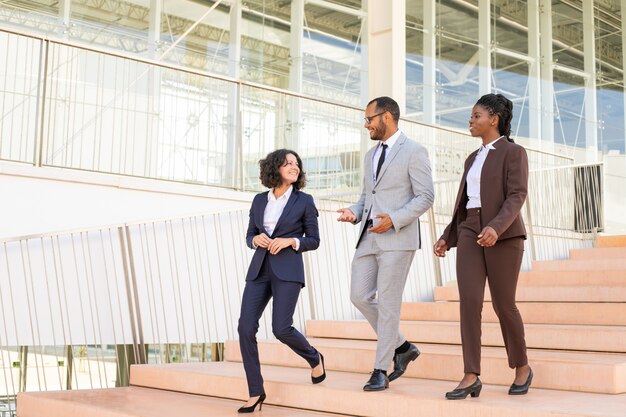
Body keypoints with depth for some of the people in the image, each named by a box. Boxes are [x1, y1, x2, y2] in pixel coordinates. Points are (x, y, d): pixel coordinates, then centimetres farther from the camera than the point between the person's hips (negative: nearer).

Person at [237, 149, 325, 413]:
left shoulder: (304, 200, 2)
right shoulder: (259, 200, 11)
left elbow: (314, 240, 4)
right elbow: (249, 237, 16)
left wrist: (290, 241, -13)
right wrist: (256, 239, -7)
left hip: (287, 271, -4)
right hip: (259, 270, 4)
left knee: (281, 329, -16)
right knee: (246, 327, -10)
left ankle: (314, 358, 17)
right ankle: (256, 392, 2)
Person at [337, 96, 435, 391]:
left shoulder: (413, 151, -4)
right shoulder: (371, 155, 18)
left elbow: (426, 196, -9)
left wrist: (394, 219, -21)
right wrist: (354, 213, 2)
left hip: (398, 237, -8)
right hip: (369, 237, 8)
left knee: (388, 303, -5)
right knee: (360, 296, 4)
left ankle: (381, 370, 4)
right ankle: (402, 347, 20)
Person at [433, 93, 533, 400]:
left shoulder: (514, 152, -2)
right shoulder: (473, 159, 20)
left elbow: (517, 196, -14)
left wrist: (496, 227, -30)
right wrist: (447, 237, 13)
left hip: (503, 235, -6)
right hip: (470, 234, 6)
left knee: (503, 305, -2)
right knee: (469, 301, -10)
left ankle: (522, 366, 21)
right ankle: (471, 377, -13)